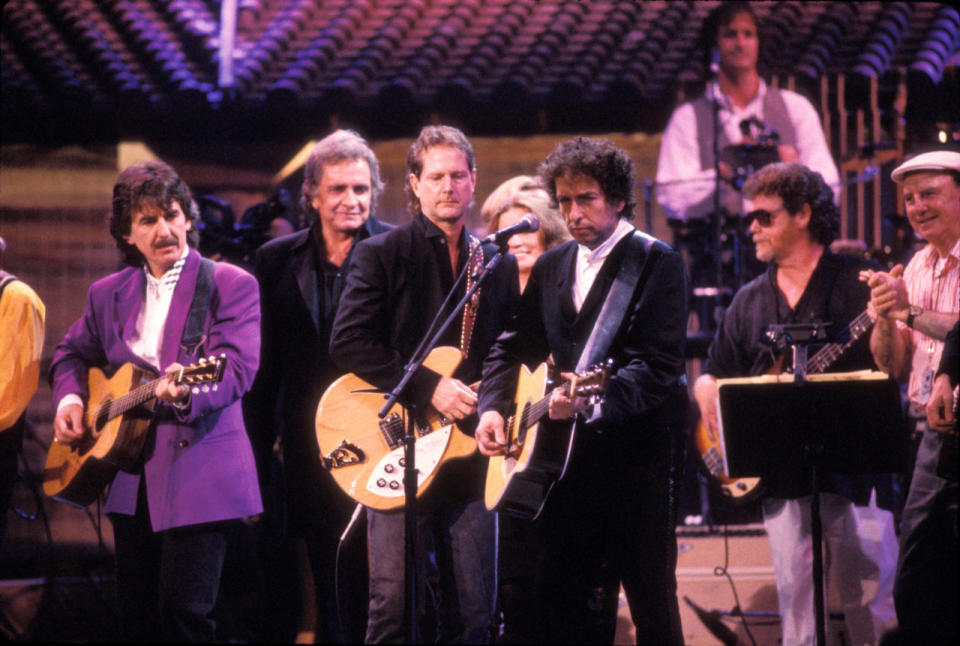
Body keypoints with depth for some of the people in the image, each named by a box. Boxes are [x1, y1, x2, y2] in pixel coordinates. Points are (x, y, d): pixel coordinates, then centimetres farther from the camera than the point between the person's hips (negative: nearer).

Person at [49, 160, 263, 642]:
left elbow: (236, 368, -15)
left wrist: (188, 389, -35)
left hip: (199, 474, -6)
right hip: (133, 483, 6)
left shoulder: (231, 285, -3)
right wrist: (69, 397, 6)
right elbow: (72, 353, 28)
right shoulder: (108, 294, 14)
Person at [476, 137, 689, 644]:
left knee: (651, 601, -4)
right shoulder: (551, 267, 14)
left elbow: (660, 367, -17)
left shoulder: (656, 262, -7)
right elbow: (514, 347, 18)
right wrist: (492, 407, -1)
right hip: (570, 459, 6)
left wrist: (594, 401, -30)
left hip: (636, 453, -6)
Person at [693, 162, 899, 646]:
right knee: (797, 607, 2)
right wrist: (710, 394, 0)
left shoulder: (857, 281, 0)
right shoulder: (750, 301, 16)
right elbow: (710, 376, 22)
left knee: (872, 599, -7)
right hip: (781, 472, 4)